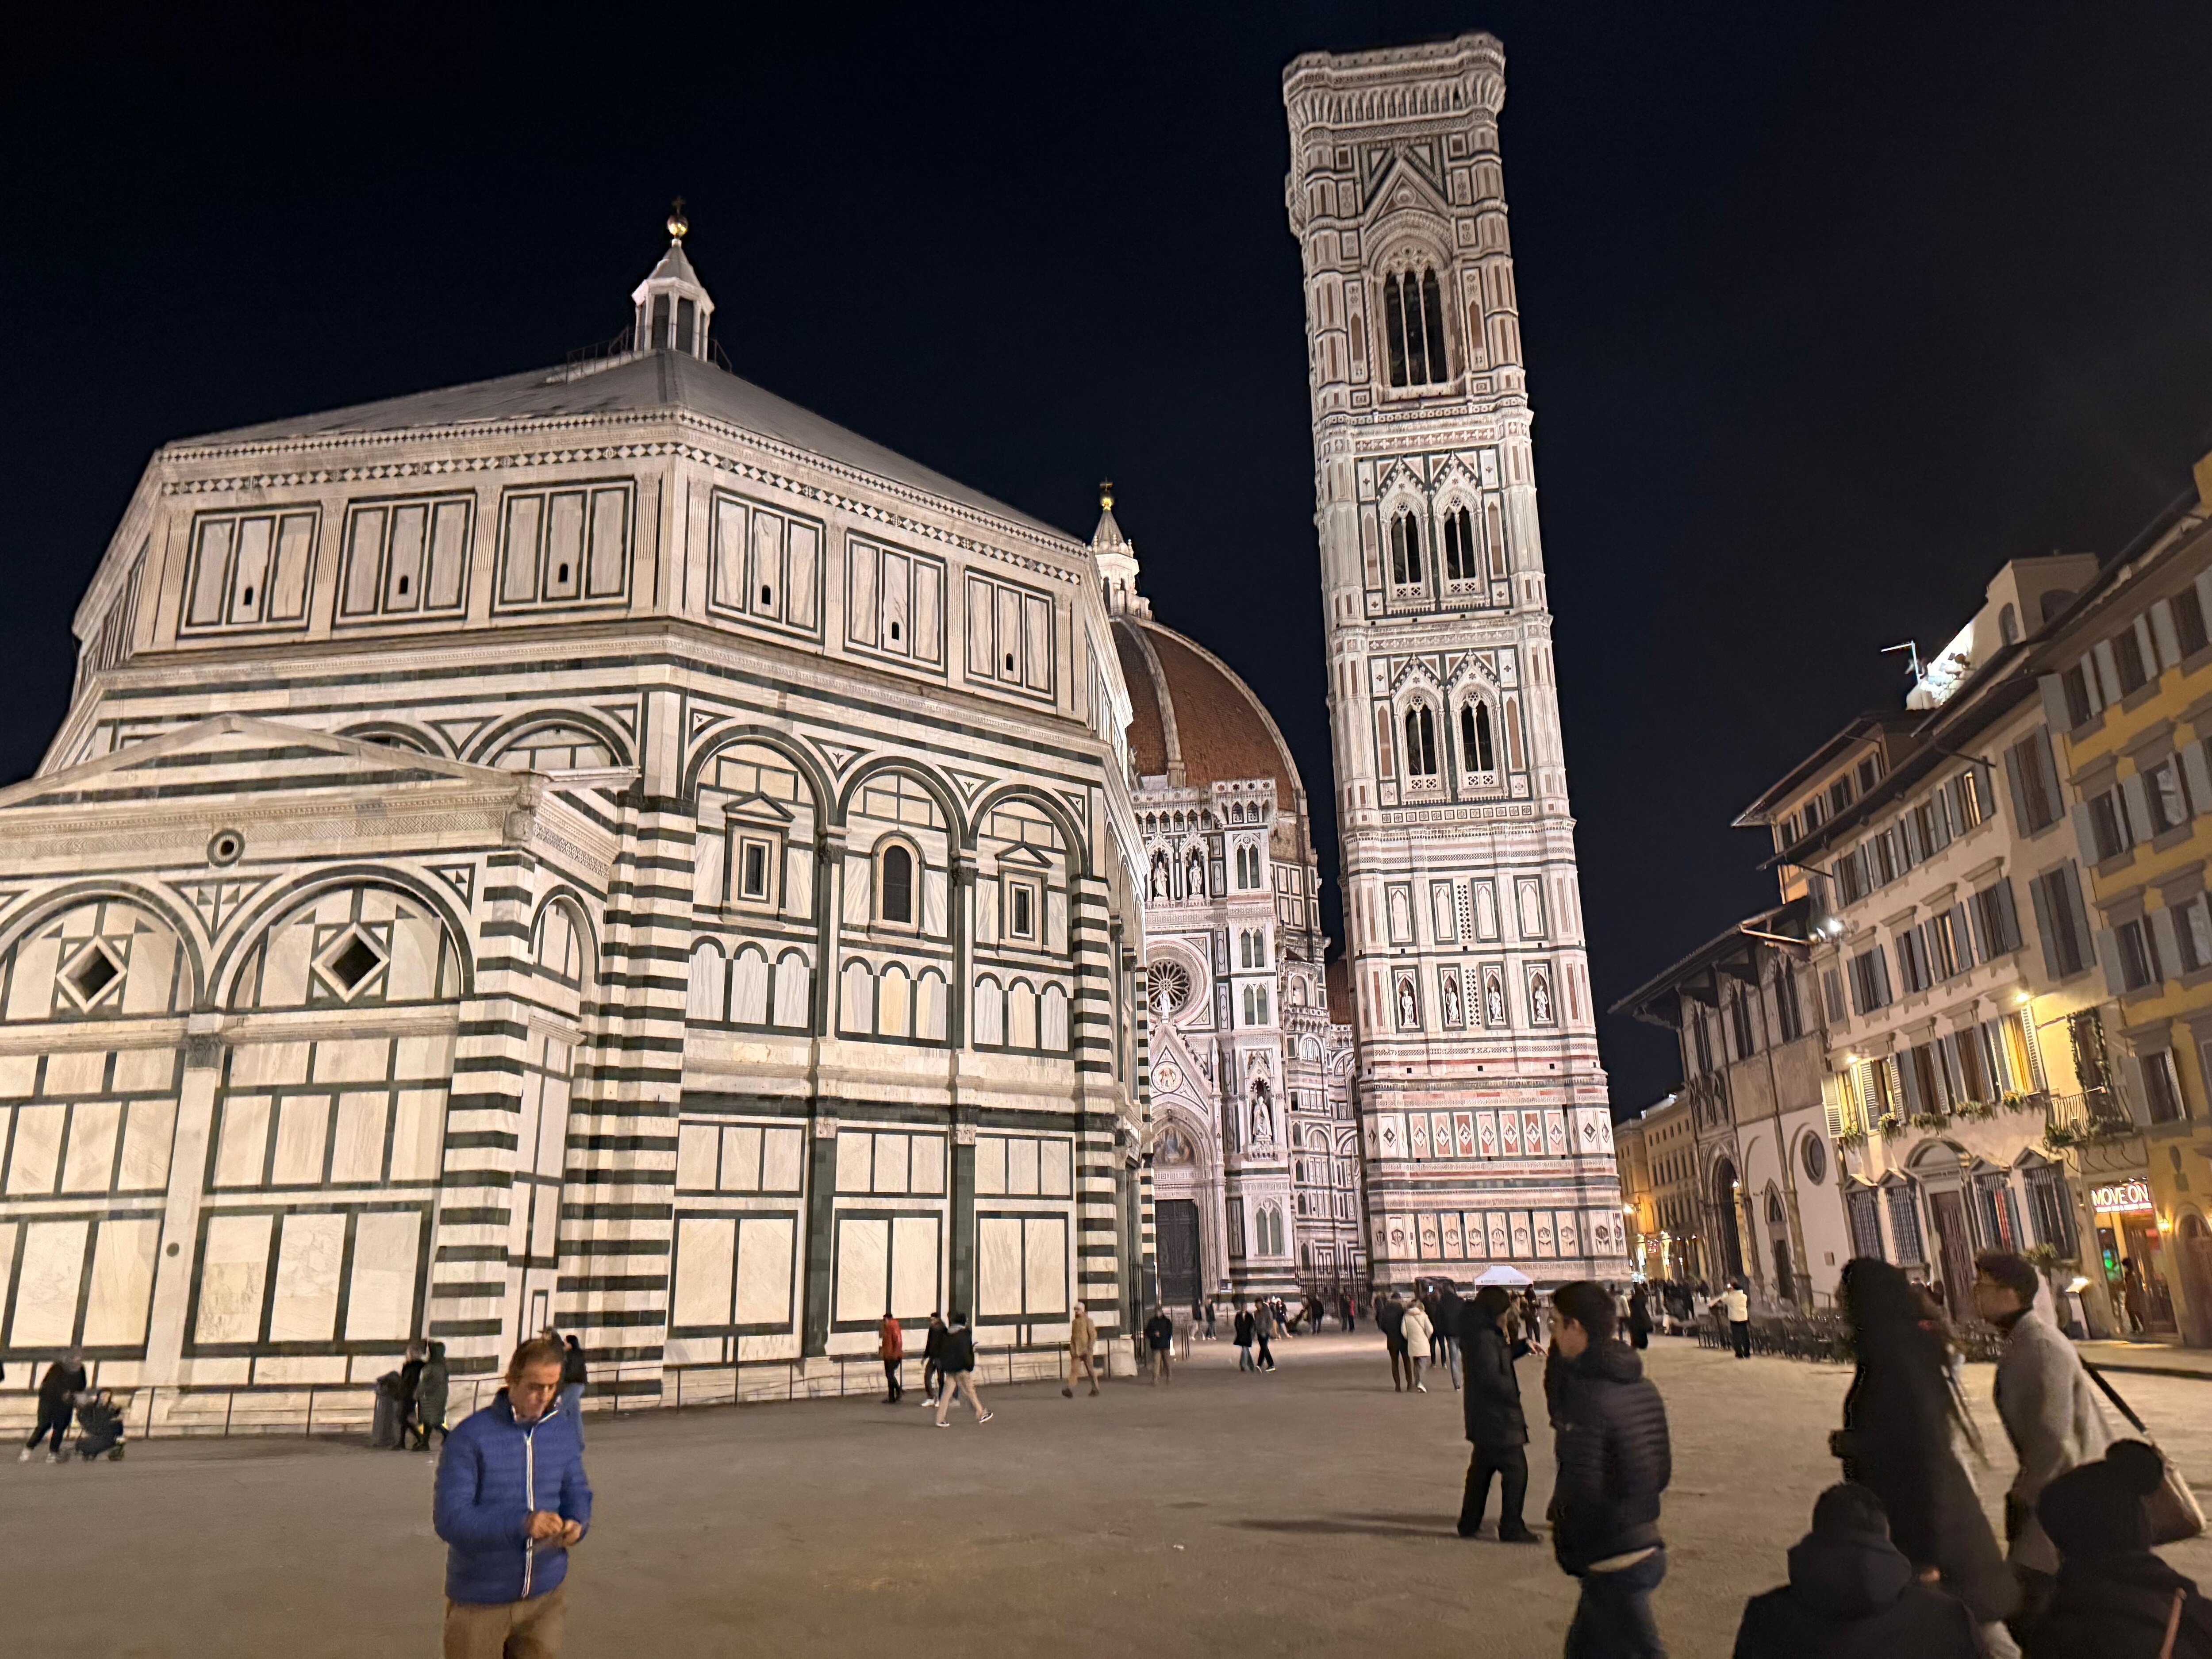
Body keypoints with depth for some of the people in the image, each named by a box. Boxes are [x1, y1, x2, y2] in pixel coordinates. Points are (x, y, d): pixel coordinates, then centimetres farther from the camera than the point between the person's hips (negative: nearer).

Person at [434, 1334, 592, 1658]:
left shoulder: (564, 1430, 0)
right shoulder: (470, 1437, -15)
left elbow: (577, 1493, 7)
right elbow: (449, 1518, -20)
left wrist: (577, 1524, -17)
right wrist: (521, 1524, -33)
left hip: (547, 1595, 4)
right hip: (480, 1601, -4)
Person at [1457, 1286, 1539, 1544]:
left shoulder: (1479, 1334, 11)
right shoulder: (1485, 1338, -22)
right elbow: (1492, 1376, -28)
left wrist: (1523, 1346, 19)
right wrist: (1514, 1396, -16)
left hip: (1482, 1417, 11)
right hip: (1498, 1418, -11)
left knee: (1481, 1468, 18)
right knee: (1516, 1469, -2)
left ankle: (1469, 1523, 25)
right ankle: (1512, 1528, 3)